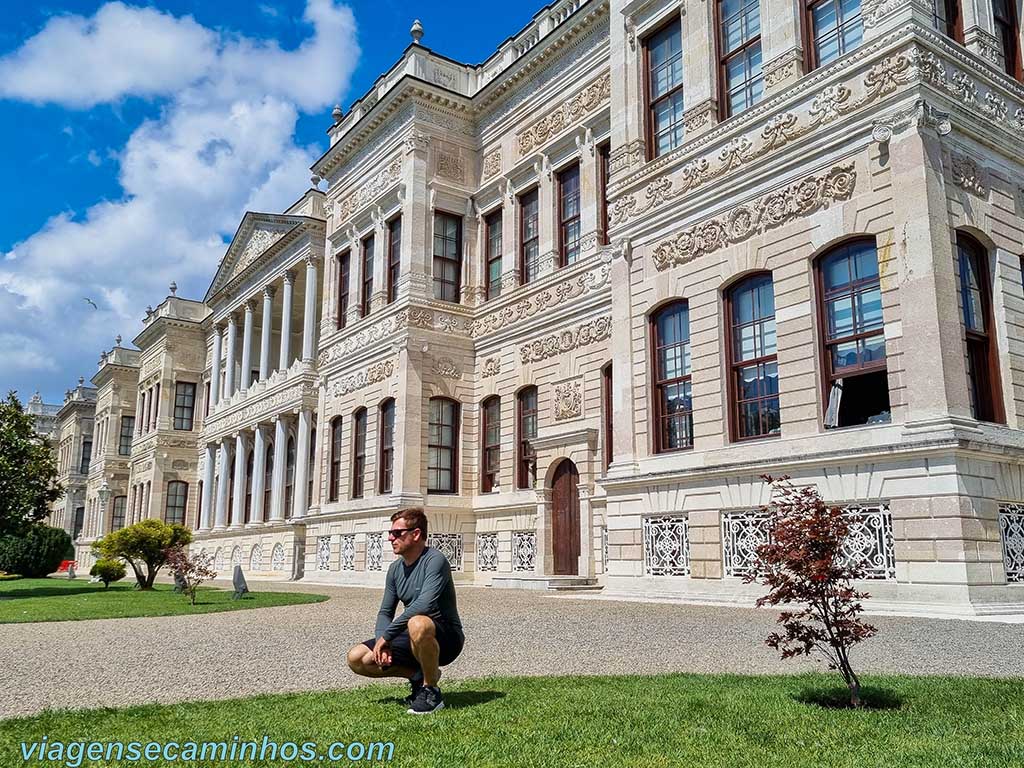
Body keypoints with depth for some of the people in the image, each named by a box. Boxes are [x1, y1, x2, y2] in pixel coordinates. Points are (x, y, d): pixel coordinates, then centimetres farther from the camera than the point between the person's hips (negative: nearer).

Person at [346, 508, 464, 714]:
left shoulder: (434, 560, -17)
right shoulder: (396, 569, 7)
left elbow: (424, 604, -31)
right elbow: (385, 612, 10)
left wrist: (386, 635, -25)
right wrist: (382, 643, -10)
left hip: (447, 638, -8)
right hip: (413, 639, 8)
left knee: (418, 624, -40)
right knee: (356, 658, -4)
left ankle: (431, 691, -17)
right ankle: (418, 675, 9)